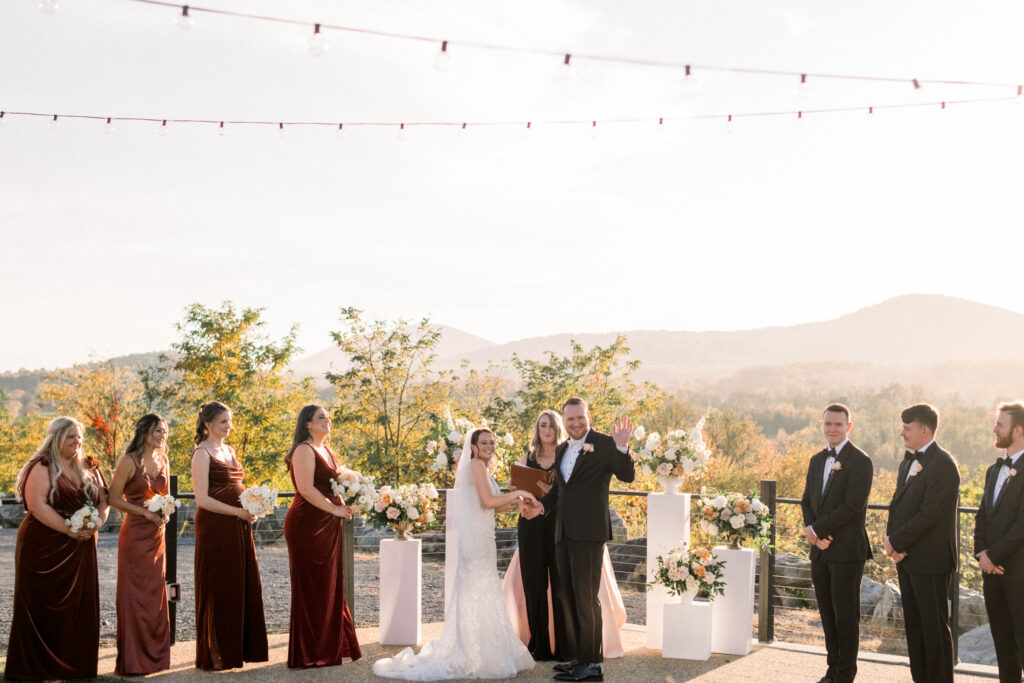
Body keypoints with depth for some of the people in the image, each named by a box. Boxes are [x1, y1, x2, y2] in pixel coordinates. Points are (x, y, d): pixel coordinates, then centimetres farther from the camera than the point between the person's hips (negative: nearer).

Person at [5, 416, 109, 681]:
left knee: (79, 606, 5)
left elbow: (103, 500, 12)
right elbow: (37, 505, -17)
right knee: (44, 607, -1)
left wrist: (97, 522, -9)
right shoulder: (42, 467, -7)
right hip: (45, 548, -6)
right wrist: (69, 530, -21)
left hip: (81, 549, 6)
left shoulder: (89, 468, 13)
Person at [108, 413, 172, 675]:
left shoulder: (162, 461, 11)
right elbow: (114, 498, -10)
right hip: (135, 533, -7)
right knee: (135, 594, -3)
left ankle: (156, 656, 17)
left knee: (156, 593, 9)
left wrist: (165, 514, 1)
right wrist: (146, 512, -16)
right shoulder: (129, 461, -9)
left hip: (157, 534, 7)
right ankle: (133, 660, 2)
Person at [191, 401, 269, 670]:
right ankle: (214, 654, 8)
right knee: (218, 588, -1)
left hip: (238, 527, 8)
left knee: (244, 586, 9)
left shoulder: (229, 450, 15)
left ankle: (239, 648, 19)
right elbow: (202, 499, -16)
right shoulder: (202, 453, -9)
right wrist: (238, 512, -18)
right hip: (215, 527, -8)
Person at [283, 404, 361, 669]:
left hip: (327, 527, 9)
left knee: (329, 587, 11)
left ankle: (329, 648, 19)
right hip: (307, 525, -9)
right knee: (310, 588, -3)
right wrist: (335, 509, -15)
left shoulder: (326, 451, 17)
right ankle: (307, 654, 3)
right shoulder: (304, 450, -11)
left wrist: (344, 504, 7)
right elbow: (306, 489, -20)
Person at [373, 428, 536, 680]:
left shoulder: (483, 468, 19)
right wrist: (518, 492, -8)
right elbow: (489, 501, -17)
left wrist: (515, 502, 6)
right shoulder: (475, 465, -10)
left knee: (482, 592, 10)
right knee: (476, 593, -6)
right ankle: (472, 657, -1)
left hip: (482, 538, 9)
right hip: (474, 538, -9)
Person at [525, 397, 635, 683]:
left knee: (585, 595, -5)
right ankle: (576, 656, 25)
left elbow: (628, 475, -17)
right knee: (566, 595, 13)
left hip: (589, 533, -8)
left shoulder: (604, 444, -6)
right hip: (563, 533, 8)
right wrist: (542, 506, 8)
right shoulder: (561, 451, 17)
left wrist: (622, 447, -32)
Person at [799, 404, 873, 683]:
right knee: (827, 613, 12)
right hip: (821, 549, 7)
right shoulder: (817, 460, 15)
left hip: (847, 550, -7)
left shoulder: (860, 461, -9)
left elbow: (852, 506, -17)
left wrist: (817, 529, -13)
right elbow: (807, 500, 14)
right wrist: (814, 533, -4)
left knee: (846, 615, 0)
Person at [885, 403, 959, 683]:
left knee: (935, 626, -2)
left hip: (930, 559, -9)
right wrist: (891, 539, -1)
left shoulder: (942, 464, -15)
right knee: (913, 624, 14)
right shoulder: (908, 462, 15)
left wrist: (896, 541, -15)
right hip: (907, 557, 9)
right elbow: (897, 503, 17)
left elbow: (929, 513, -21)